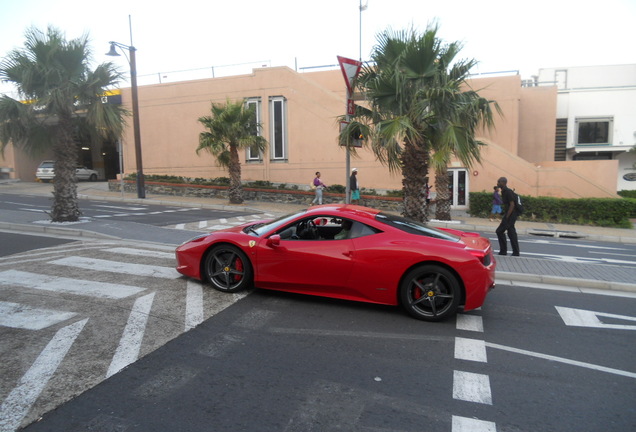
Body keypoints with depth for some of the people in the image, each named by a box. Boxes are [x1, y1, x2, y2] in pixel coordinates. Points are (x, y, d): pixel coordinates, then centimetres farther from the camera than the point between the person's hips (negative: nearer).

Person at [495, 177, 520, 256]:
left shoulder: (508, 192, -15)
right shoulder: (504, 192, 14)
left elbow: (512, 205, -19)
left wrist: (507, 217, -20)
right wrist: (505, 216, 17)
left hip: (511, 214, -10)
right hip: (510, 214, 10)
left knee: (500, 231, -7)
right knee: (511, 233, 10)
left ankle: (503, 251, 0)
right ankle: (516, 252, 14)